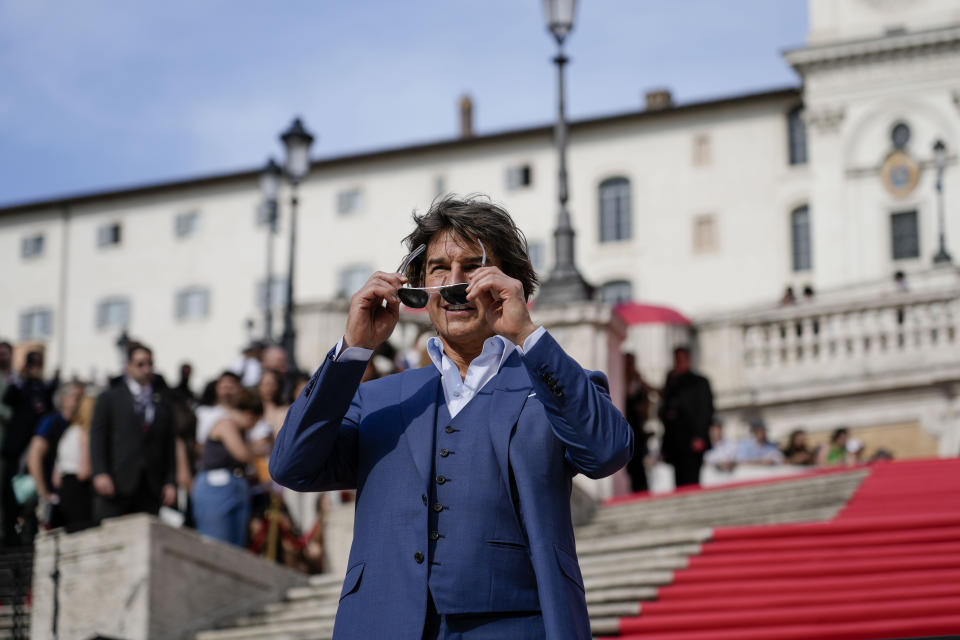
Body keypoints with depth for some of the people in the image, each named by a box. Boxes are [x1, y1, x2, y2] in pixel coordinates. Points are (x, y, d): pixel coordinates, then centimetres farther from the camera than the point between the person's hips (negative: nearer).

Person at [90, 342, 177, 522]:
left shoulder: (162, 404, 17)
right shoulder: (109, 398, 9)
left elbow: (169, 446, 14)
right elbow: (97, 438, 2)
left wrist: (170, 482, 4)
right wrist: (100, 473, -11)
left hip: (150, 487, 2)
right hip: (116, 484, -2)